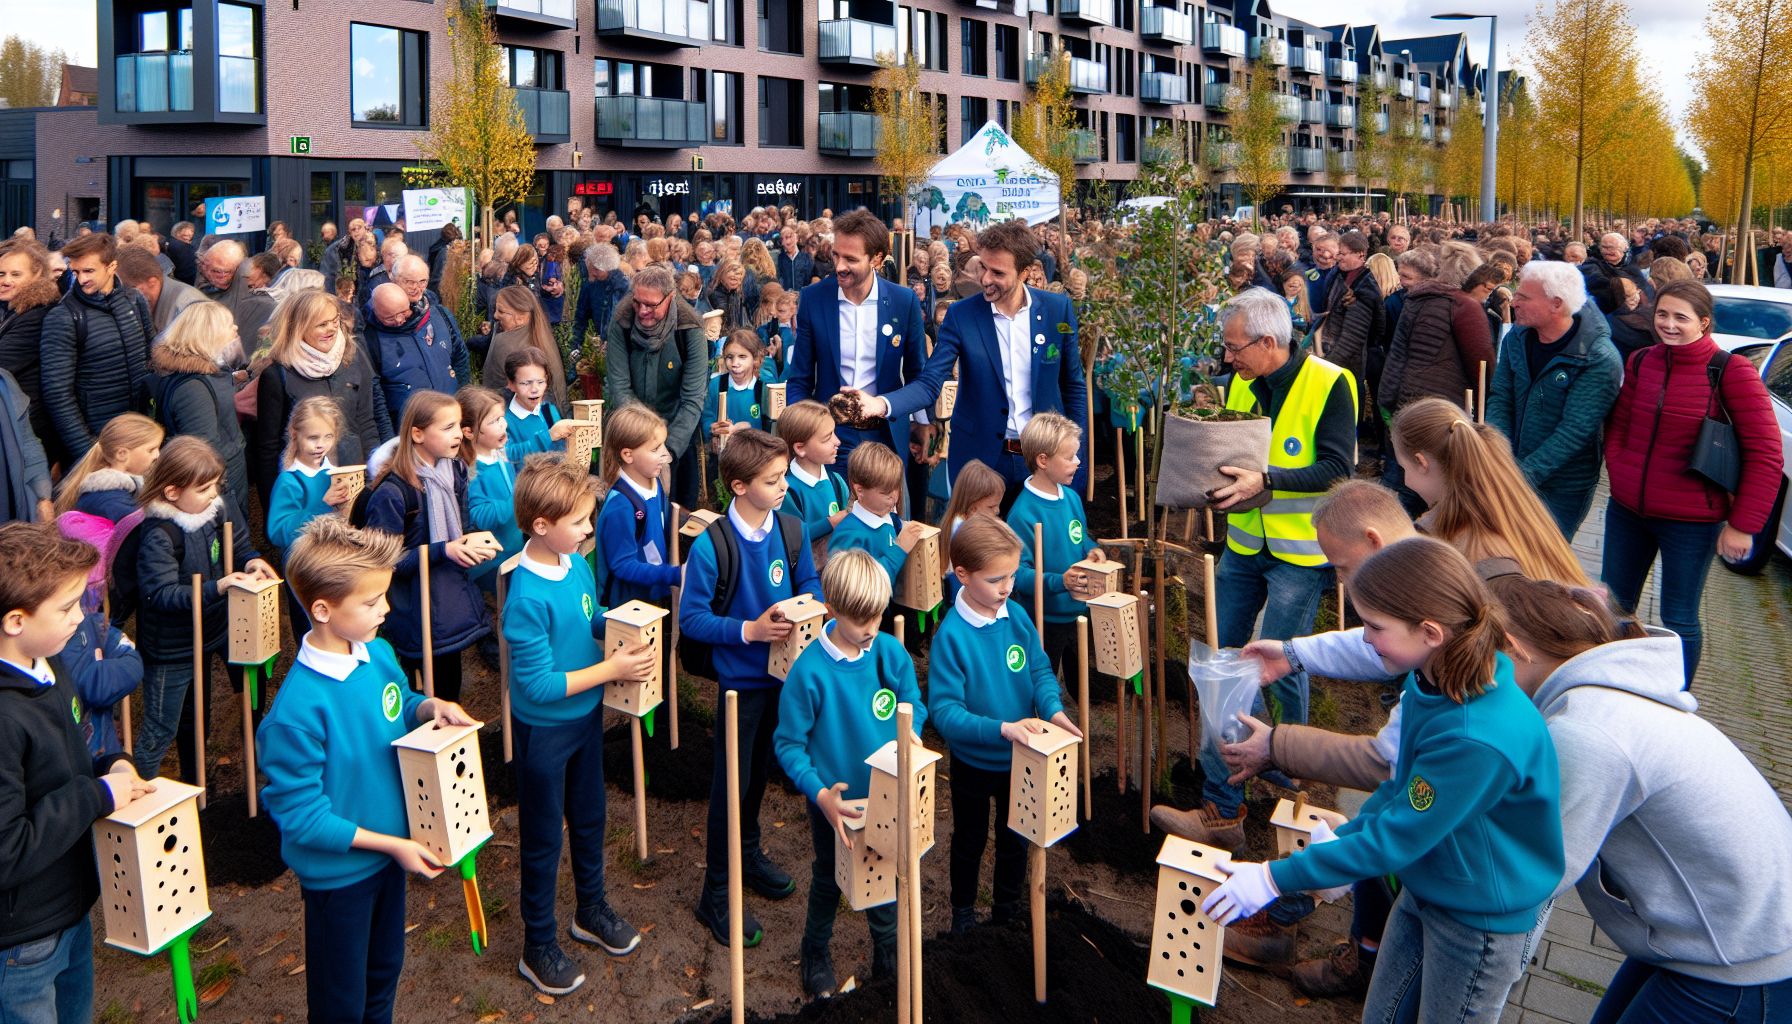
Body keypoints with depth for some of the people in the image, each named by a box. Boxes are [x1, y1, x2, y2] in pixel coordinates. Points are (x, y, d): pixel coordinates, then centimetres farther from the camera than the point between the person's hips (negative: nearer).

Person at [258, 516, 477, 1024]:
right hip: (337, 870, -6)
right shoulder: (299, 709, -32)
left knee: (385, 969, 28)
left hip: (391, 848, 7)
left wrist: (430, 708, -13)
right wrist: (392, 844, -23)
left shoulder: (379, 653, -10)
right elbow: (299, 815, -25)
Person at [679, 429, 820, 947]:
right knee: (731, 783, 5)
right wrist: (750, 630, -26)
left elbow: (809, 581, 9)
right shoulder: (711, 546, -23)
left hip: (783, 669, 5)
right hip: (739, 677, -5)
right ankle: (716, 894, 20)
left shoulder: (791, 529, -7)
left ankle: (748, 853, 47)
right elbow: (691, 618, -18)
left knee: (760, 770, 24)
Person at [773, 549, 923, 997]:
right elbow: (788, 743, -17)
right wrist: (820, 794, -28)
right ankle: (816, 955, 45)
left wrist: (910, 730, -20)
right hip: (834, 799, -2)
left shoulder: (892, 653, -15)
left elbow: (914, 705, 1)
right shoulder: (810, 669, -25)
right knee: (829, 877, 20)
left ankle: (887, 952, 45)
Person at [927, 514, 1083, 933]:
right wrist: (1002, 728, -39)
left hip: (1021, 757, 4)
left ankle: (1008, 912, 46)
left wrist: (1053, 709, -22)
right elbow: (944, 711, -28)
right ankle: (963, 912, 44)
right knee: (971, 841, 20)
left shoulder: (1018, 616, -12)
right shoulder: (951, 636, -26)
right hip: (974, 761, -4)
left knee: (1016, 837, 23)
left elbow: (1040, 670, -2)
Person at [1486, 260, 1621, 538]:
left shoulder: (1600, 360, -20)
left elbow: (1574, 431, -24)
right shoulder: (1517, 339, -2)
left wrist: (1523, 475, -28)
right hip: (1512, 475, 5)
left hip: (1563, 489, -5)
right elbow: (1500, 399, -1)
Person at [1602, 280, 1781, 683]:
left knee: (1679, 621, 6)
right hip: (1626, 511, 5)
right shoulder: (1641, 362, 3)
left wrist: (1743, 525, -13)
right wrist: (1618, 472, -3)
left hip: (1691, 520, -5)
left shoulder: (1731, 372, -12)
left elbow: (1765, 454, -11)